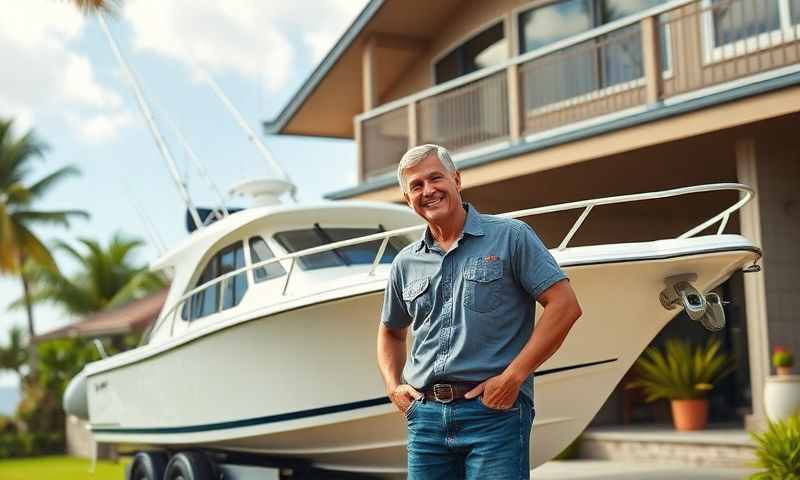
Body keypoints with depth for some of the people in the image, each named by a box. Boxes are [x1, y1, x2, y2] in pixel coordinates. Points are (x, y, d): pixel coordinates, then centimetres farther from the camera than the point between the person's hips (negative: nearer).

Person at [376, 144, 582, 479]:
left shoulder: (510, 237, 0)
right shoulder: (406, 263, 14)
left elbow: (565, 305, -7)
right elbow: (391, 332, 30)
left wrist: (512, 377, -12)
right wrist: (393, 386, 11)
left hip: (493, 412, -4)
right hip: (425, 416, 5)